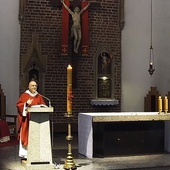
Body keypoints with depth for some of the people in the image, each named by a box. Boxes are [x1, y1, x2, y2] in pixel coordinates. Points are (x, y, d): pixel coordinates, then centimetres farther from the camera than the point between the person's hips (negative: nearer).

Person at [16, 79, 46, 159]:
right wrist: (26, 104, -19)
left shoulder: (39, 96, 13)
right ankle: (25, 154, 2)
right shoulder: (24, 95, 1)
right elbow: (18, 105, -4)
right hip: (26, 120, -3)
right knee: (26, 136, -4)